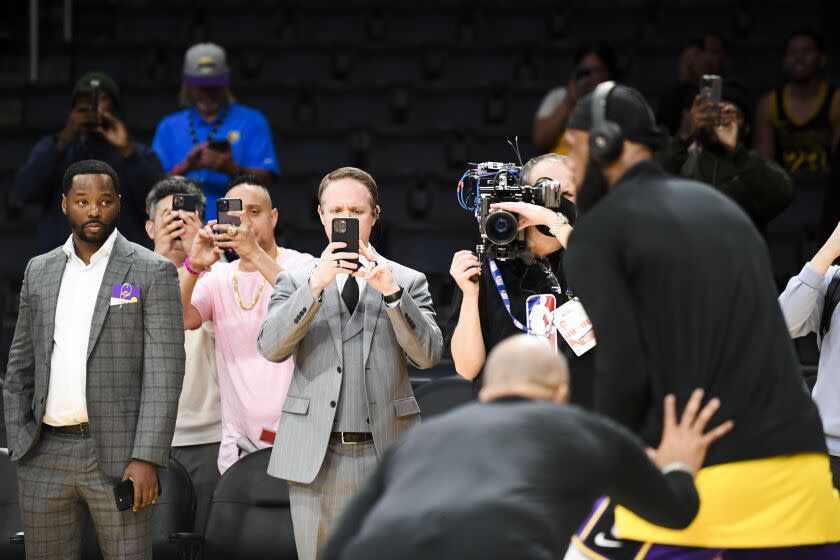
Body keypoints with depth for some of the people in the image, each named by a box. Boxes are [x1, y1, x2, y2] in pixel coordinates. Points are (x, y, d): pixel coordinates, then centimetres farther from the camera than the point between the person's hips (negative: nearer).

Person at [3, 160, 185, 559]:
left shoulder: (152, 272, -2)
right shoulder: (39, 271, 12)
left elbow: (164, 372, -7)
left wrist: (147, 459, -14)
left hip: (117, 455, -4)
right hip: (45, 458, 4)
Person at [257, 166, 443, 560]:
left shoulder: (407, 281, 11)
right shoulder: (295, 281, 12)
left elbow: (427, 355, -3)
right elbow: (271, 348, -5)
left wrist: (391, 291, -15)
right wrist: (315, 285, -16)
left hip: (387, 455, 0)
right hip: (315, 459, 0)